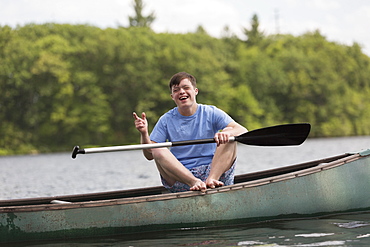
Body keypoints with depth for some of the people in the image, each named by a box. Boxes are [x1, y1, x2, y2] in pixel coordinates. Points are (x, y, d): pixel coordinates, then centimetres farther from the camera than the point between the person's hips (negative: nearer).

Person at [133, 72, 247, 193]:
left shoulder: (211, 113, 4)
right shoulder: (166, 120, 7)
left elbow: (243, 131, -8)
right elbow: (150, 155, 3)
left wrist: (227, 133, -31)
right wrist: (144, 133, -16)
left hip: (213, 171, 0)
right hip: (180, 181, 1)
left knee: (229, 135, -17)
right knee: (158, 150, -21)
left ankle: (211, 180, -36)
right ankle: (194, 182, -40)